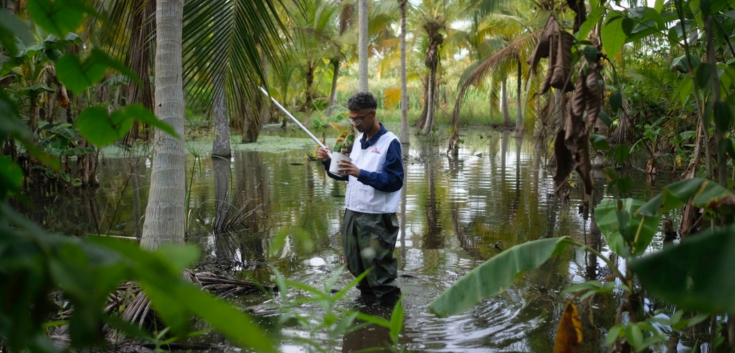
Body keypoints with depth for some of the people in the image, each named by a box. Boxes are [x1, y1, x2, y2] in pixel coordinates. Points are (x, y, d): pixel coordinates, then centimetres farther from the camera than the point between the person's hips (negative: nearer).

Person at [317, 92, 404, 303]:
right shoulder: (358, 140, 14)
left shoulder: (390, 142, -10)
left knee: (378, 267, -4)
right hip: (352, 213, 8)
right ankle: (367, 299, 31)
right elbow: (346, 175, 21)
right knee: (355, 264, 15)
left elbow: (395, 181, -17)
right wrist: (328, 161, 2)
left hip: (377, 218, -8)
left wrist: (361, 174, -26)